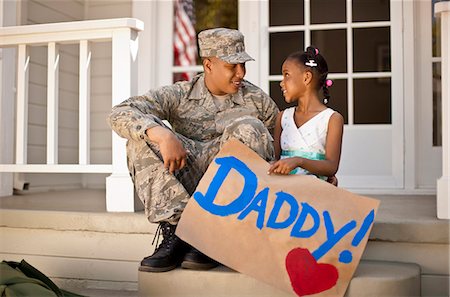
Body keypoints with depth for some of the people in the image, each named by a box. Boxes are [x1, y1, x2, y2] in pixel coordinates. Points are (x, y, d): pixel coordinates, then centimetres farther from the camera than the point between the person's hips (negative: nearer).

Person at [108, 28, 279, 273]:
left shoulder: (258, 101, 8)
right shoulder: (179, 96, 3)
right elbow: (120, 114, -11)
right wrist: (162, 134, -29)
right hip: (181, 193, 1)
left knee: (246, 128, -25)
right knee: (143, 134, -16)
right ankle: (175, 230, -24)